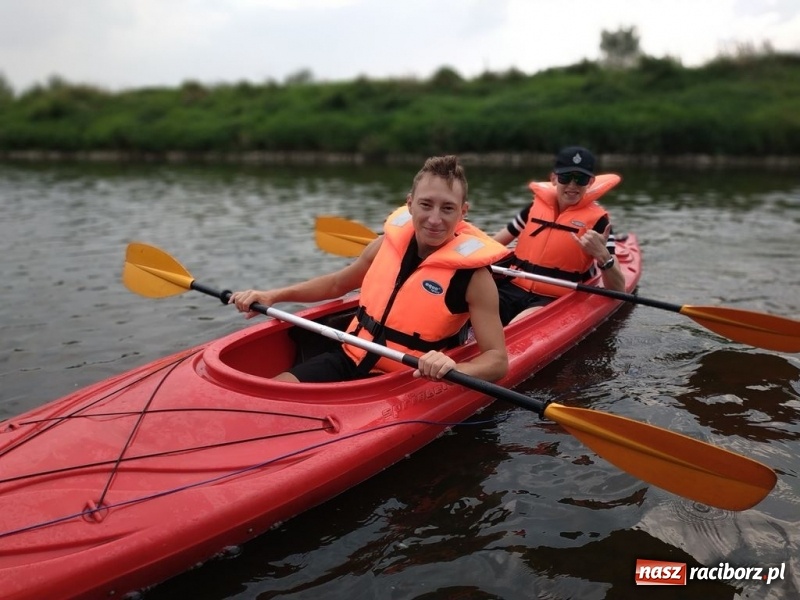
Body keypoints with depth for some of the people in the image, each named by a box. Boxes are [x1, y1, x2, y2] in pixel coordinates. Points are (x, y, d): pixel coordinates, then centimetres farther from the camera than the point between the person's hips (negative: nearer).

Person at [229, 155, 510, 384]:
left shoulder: (472, 273, -15)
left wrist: (455, 370, -37)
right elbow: (337, 283, 16)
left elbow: (498, 360, -15)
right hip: (348, 358, 4)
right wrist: (272, 295, 8)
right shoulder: (391, 241, -2)